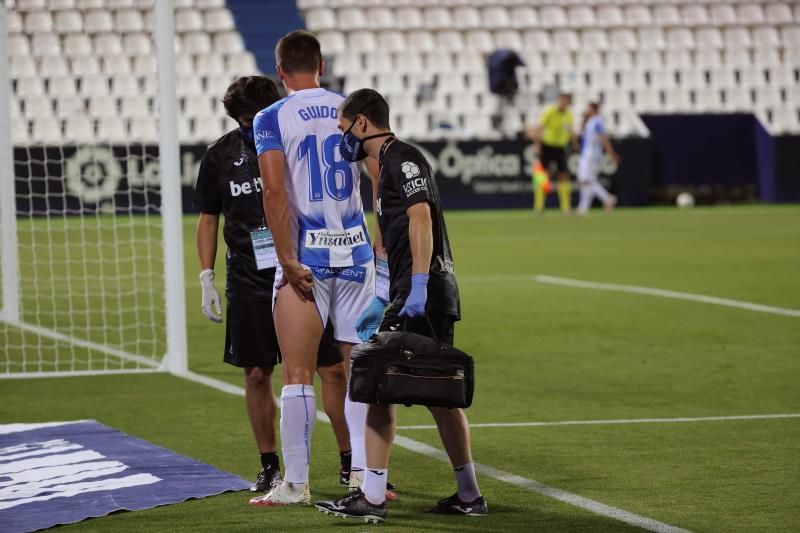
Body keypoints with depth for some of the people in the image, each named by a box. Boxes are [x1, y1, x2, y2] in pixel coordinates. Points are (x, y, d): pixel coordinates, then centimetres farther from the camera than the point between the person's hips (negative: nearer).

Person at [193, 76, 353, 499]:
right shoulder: (220, 157, 2)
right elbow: (208, 219, 11)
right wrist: (207, 280, 5)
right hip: (249, 285, 1)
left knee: (333, 368, -3)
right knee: (257, 375, 4)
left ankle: (350, 460, 6)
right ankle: (269, 465, 17)